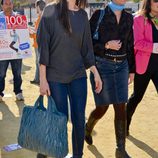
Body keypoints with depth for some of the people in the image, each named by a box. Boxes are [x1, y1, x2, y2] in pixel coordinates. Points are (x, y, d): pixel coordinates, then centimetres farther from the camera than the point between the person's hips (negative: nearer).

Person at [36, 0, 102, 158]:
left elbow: (86, 46, 12)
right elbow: (43, 45, -9)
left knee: (79, 121, 5)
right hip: (55, 77, -4)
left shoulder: (82, 15, 6)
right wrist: (43, 79, -11)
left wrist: (95, 73, 7)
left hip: (78, 76, 4)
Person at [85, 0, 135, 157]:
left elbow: (130, 45, 12)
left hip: (121, 66, 4)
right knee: (103, 107, 5)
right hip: (102, 65, -4)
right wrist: (106, 45, -18)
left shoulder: (128, 18, 8)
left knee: (121, 108, 1)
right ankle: (87, 128, 37)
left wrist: (131, 69, 12)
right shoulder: (99, 14, -5)